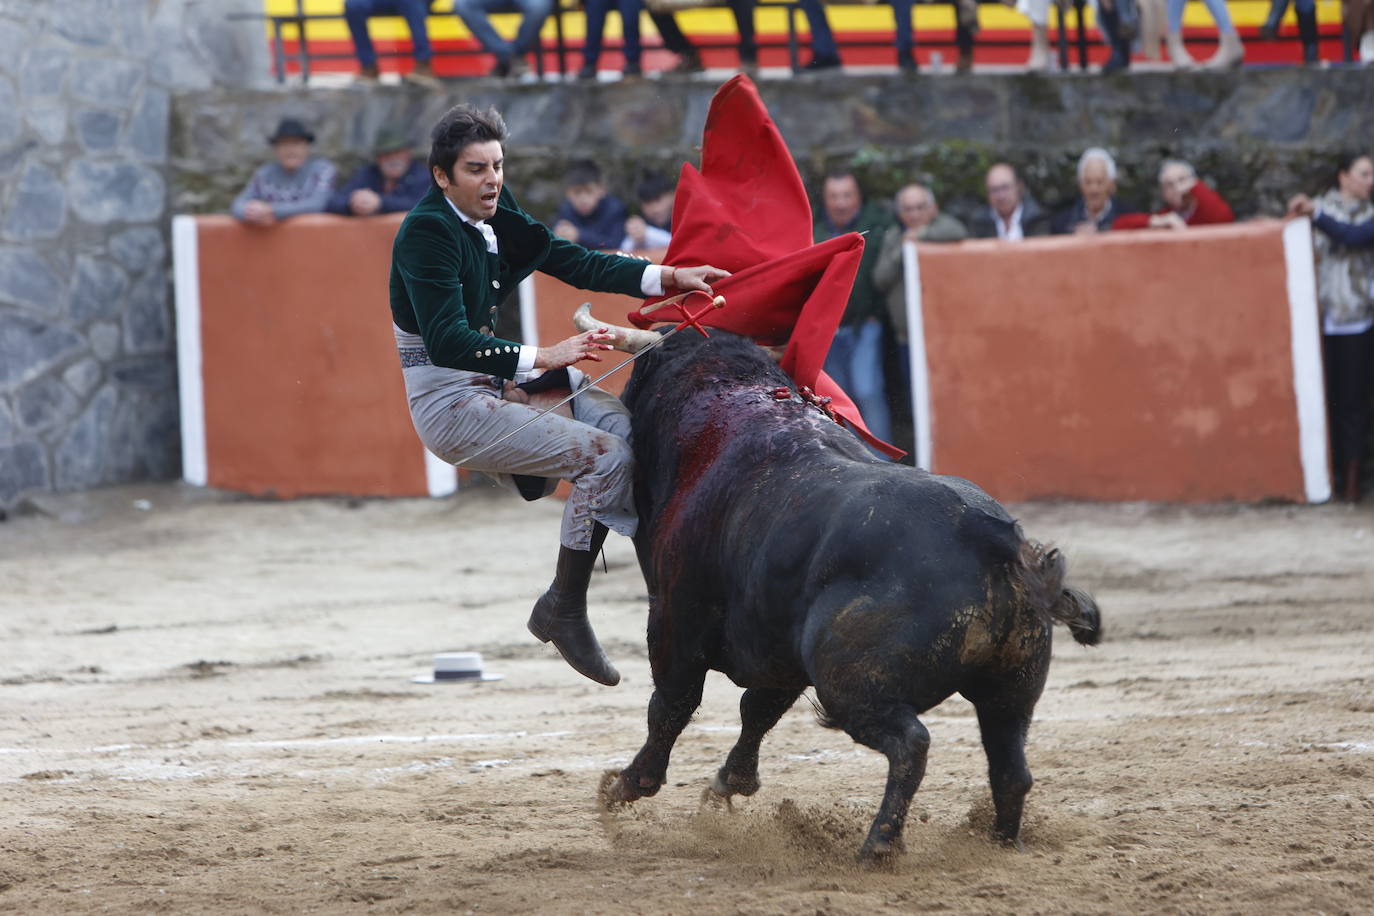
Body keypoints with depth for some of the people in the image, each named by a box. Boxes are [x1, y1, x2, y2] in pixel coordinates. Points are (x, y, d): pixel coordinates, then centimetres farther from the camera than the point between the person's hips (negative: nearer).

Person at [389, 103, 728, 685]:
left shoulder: (495, 221, 8)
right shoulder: (426, 233, -18)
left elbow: (578, 264, 4)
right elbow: (449, 342, -27)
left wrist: (669, 277, -8)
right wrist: (543, 358, -33)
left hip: (495, 385, 9)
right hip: (449, 404, -9)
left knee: (627, 424, -3)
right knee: (605, 454, -17)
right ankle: (563, 611, -7)